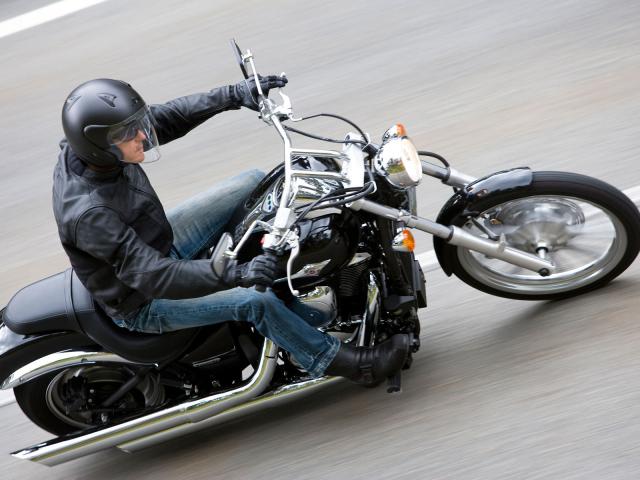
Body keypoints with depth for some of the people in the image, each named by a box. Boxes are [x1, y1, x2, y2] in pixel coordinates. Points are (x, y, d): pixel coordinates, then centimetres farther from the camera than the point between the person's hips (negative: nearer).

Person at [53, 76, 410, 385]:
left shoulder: (88, 149, -15)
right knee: (256, 299, -24)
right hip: (144, 305, -9)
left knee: (255, 183, 3)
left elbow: (167, 117, -6)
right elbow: (152, 277, -42)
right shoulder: (86, 215, -38)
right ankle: (346, 363, -6)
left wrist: (235, 95, -14)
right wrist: (236, 274, -51)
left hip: (162, 243, 9)